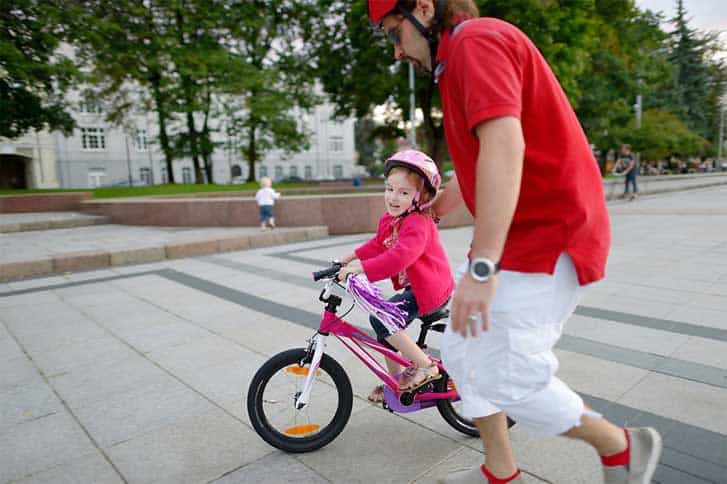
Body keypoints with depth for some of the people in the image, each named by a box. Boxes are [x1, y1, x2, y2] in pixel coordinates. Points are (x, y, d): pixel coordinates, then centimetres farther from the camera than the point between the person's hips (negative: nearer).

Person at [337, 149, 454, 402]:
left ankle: (426, 366, -7)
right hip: (413, 287, 10)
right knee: (385, 327, 14)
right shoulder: (389, 219, 5)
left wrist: (362, 268, -42)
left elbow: (399, 257, -40)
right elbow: (378, 245, 19)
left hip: (430, 290, -10)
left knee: (381, 320, -22)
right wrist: (351, 257, 8)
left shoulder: (418, 224, -25)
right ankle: (396, 382, 33)